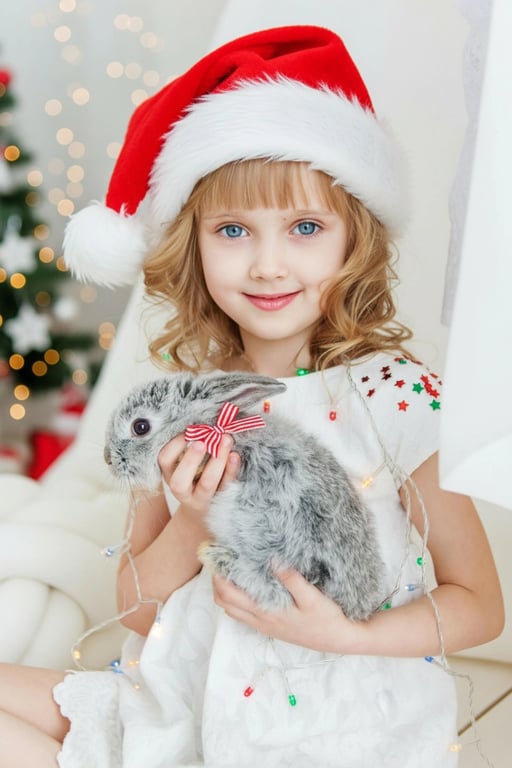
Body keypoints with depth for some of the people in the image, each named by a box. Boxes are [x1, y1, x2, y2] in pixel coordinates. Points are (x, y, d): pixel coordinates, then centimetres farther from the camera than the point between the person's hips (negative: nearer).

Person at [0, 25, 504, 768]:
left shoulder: (397, 397, -15)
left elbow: (481, 605, -7)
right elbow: (136, 606, 1)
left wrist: (344, 633, -22)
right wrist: (191, 524, -19)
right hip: (188, 701, 4)